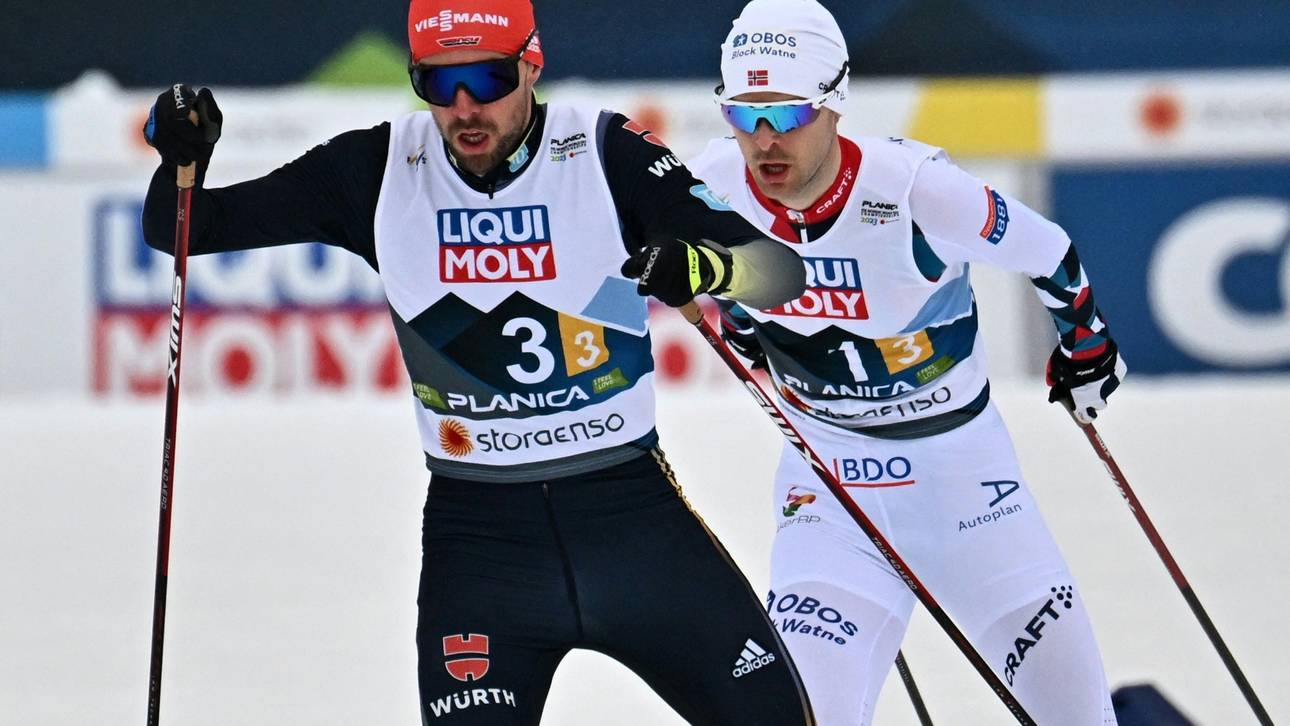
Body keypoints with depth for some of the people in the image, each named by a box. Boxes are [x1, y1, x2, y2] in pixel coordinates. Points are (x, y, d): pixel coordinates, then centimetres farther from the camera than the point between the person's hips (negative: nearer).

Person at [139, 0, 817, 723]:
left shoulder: (607, 153, -9)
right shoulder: (380, 169, -3)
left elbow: (781, 270, -15)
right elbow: (190, 227, 2)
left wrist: (704, 267, -37)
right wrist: (183, 159, -20)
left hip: (629, 505, -1)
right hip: (475, 525, 1)